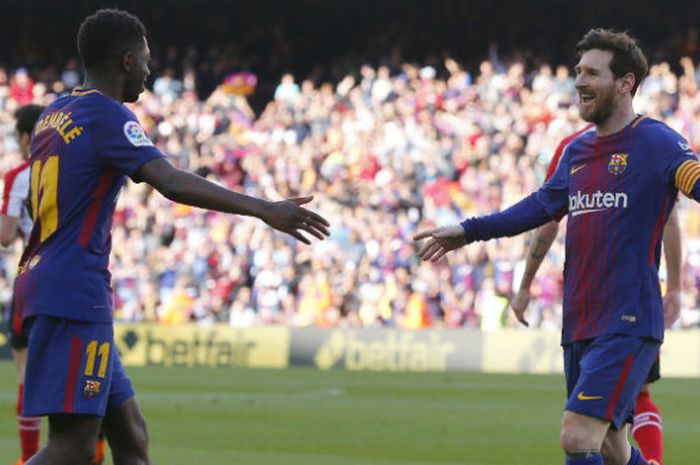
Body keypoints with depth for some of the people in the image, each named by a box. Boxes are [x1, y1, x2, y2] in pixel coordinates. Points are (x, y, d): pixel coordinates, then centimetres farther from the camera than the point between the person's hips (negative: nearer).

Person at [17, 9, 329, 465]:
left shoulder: (55, 114, 16)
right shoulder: (108, 116, -11)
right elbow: (172, 183, -26)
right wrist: (265, 210, -31)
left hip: (48, 284, 10)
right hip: (75, 295, -10)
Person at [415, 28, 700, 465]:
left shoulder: (656, 142, -7)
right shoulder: (577, 151, 15)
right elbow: (542, 205, 29)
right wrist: (469, 230, 31)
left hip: (627, 326, -8)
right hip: (579, 326, 8)